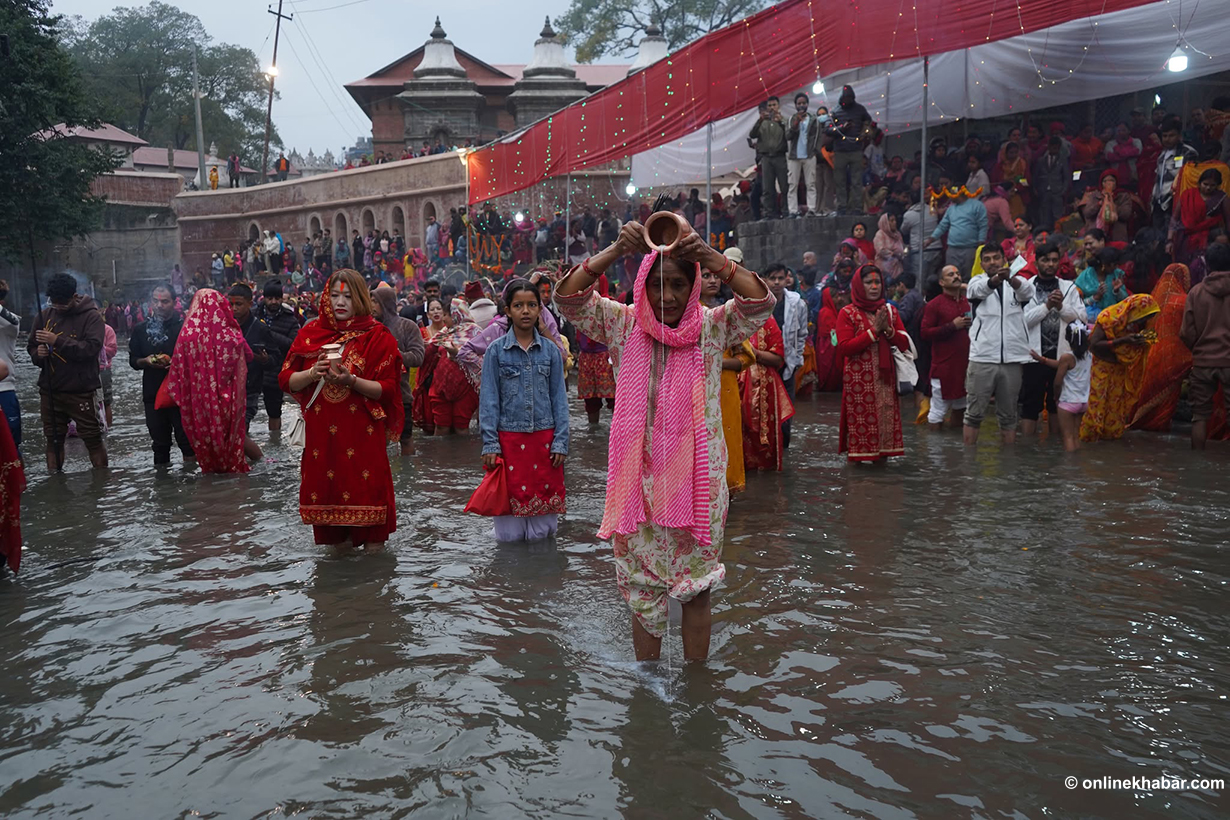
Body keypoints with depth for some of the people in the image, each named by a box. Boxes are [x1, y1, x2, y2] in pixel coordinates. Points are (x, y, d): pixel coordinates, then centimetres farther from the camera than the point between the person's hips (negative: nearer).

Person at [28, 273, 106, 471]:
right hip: (49, 390, 5)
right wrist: (38, 353, -7)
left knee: (93, 438, 1)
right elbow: (31, 346, 16)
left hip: (80, 391, -5)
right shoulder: (44, 316, 7)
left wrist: (58, 340, -25)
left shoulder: (91, 316, -7)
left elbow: (92, 348, -20)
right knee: (54, 439, 12)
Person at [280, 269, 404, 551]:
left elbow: (388, 389, -6)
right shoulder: (310, 333, 10)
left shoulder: (377, 336, 0)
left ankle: (372, 553, 9)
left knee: (366, 495, -3)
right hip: (320, 435, 3)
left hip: (364, 436, -3)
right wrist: (312, 374, -12)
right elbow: (286, 380, 8)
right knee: (327, 492, 6)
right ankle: (339, 546, 20)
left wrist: (351, 381, -21)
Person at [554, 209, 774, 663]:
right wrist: (615, 251, -23)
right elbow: (568, 299, -11)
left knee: (696, 586, 10)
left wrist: (710, 257, -28)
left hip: (699, 479, -1)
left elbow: (760, 305, -17)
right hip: (638, 479, 1)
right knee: (641, 589, 11)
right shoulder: (625, 326, 0)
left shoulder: (711, 328, -2)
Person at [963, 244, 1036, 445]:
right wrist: (994, 280, -43)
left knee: (1008, 415, 9)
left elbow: (1027, 290, -14)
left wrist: (1010, 278, -39)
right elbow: (978, 289, -18)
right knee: (974, 413, -1)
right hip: (982, 358, -2)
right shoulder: (978, 281, 7)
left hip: (1012, 359, 2)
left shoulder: (1017, 282, 10)